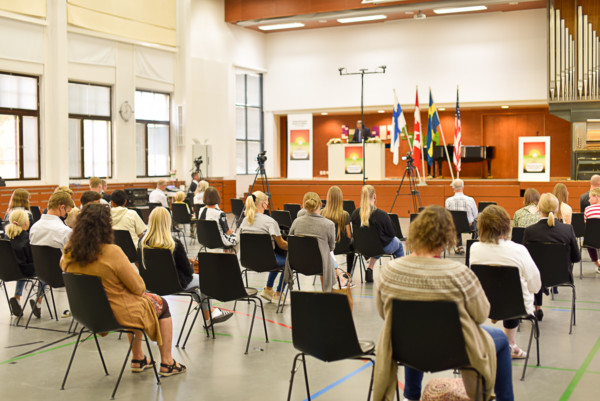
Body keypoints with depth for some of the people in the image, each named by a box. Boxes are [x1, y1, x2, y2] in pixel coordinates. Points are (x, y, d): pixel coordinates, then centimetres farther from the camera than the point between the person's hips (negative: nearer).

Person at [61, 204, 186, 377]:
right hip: (119, 314, -7)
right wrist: (141, 289, 1)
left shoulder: (69, 252, -10)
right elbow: (138, 287, -19)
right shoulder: (111, 252, -29)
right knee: (161, 304, 19)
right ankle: (167, 364, 25)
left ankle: (138, 359, 39)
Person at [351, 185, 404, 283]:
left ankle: (369, 269, 28)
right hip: (384, 248, -4)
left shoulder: (355, 214, -18)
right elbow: (392, 234, -14)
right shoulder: (381, 215, -29)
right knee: (399, 243, 31)